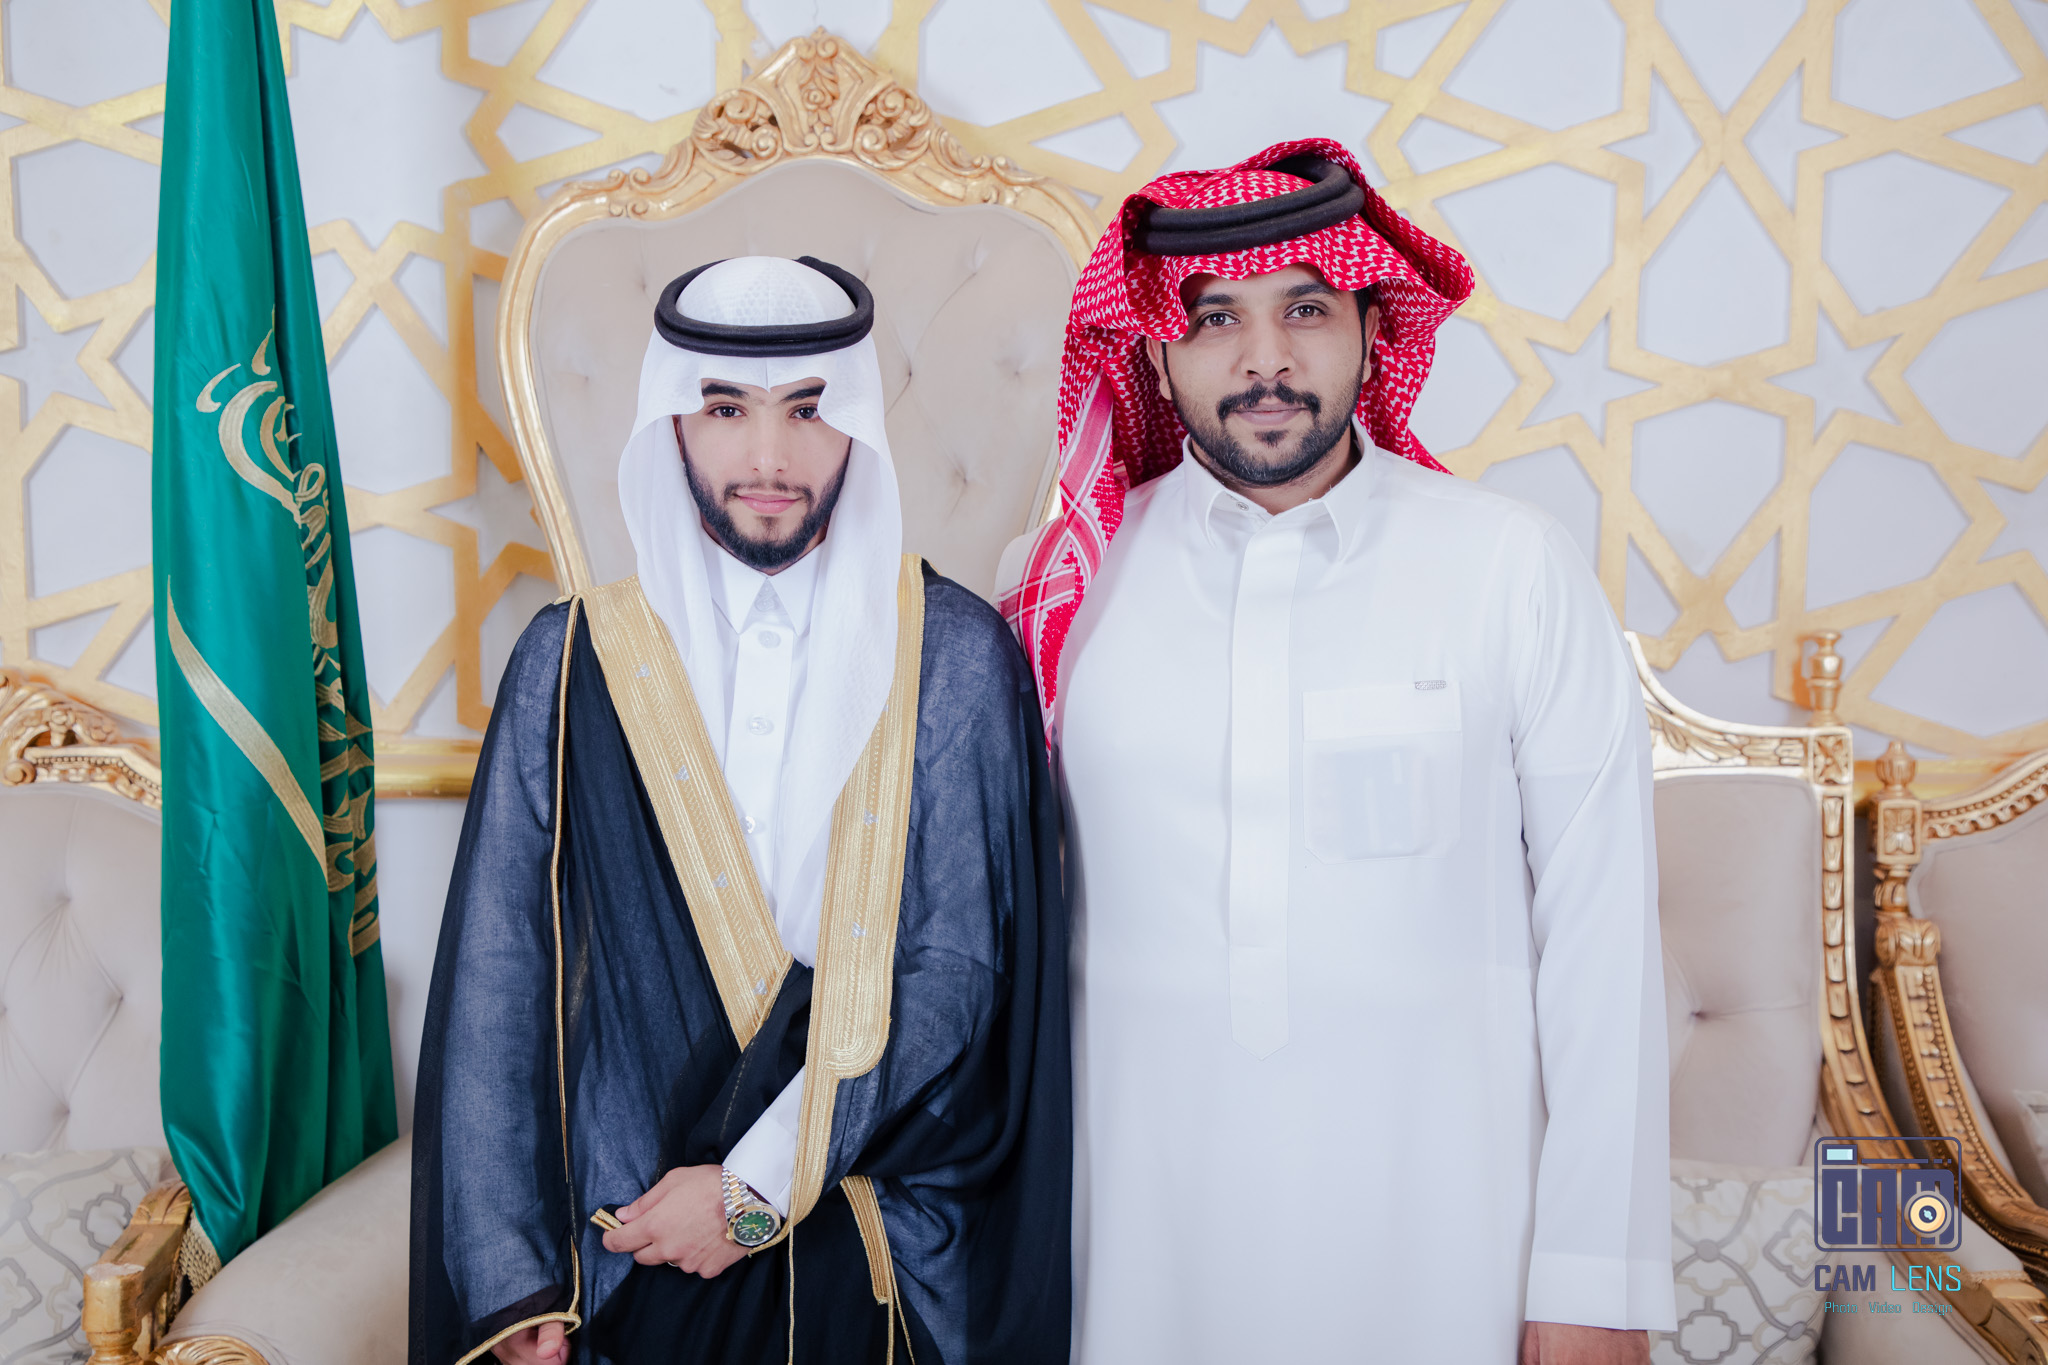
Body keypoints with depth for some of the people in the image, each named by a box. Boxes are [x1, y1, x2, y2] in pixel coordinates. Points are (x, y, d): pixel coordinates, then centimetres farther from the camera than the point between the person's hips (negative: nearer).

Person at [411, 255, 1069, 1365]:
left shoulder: (958, 657, -6)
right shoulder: (573, 662, -3)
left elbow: (960, 969, -9)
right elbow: (500, 978, -2)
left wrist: (762, 1185, -13)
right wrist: (509, 1273, -6)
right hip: (631, 1244, 1)